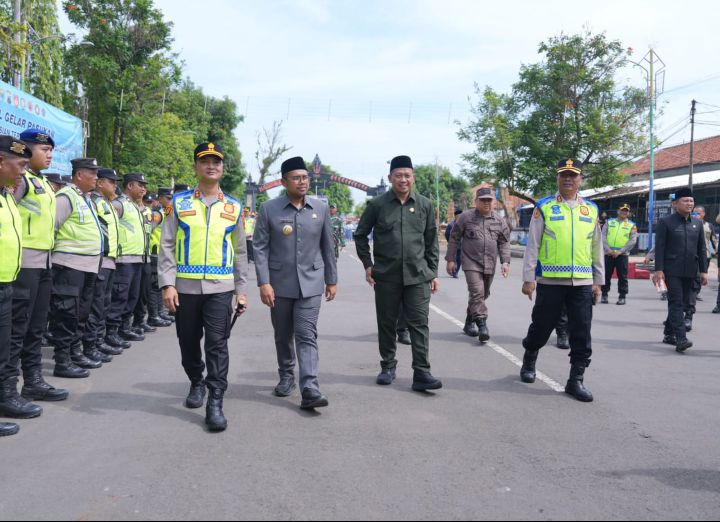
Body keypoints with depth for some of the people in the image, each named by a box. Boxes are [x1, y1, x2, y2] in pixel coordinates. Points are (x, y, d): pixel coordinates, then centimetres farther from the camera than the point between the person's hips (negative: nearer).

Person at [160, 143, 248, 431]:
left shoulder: (234, 207, 8)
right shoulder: (179, 202, 4)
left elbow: (240, 253, 11)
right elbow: (166, 246, 1)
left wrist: (242, 291, 7)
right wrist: (167, 284, -8)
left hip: (221, 289, 0)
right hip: (185, 287, 1)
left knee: (217, 345, -5)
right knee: (188, 343, 13)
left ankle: (215, 403, -1)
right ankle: (197, 383, 38)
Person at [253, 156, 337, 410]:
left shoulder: (321, 208, 2)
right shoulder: (268, 209, -4)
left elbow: (328, 246, 8)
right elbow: (260, 247, -4)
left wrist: (332, 280, 9)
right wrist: (263, 282, -11)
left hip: (310, 283, 0)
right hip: (279, 283, 0)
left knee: (307, 335, -8)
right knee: (283, 336, 14)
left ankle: (310, 390, -12)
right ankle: (286, 377, 34)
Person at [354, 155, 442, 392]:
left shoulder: (425, 205, 5)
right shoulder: (377, 205, 0)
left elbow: (431, 241, 10)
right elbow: (360, 235, 8)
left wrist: (433, 272, 6)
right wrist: (367, 265, 1)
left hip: (417, 276, 1)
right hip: (386, 276, 0)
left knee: (420, 324, -3)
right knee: (387, 324, 9)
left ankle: (422, 373, 0)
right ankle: (388, 367, 24)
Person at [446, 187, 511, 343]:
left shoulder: (499, 221, 7)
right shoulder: (465, 217, -2)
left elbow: (504, 242, 9)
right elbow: (454, 239, 2)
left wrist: (505, 261, -3)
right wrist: (450, 259, 0)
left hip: (490, 265, 4)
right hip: (471, 264, -4)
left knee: (483, 295, 14)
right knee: (477, 293, -17)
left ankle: (469, 323, 30)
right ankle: (482, 326, -16)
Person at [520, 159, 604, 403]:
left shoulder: (591, 210, 11)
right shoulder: (544, 207, 1)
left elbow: (597, 248, 15)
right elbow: (532, 245, -1)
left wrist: (598, 282, 12)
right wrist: (528, 279, -6)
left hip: (583, 283, 3)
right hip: (550, 281, -2)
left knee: (581, 334, 2)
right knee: (541, 327, 10)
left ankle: (576, 380, 13)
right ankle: (529, 362, 35)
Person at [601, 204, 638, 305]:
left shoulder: (632, 226, 8)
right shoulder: (609, 222, 12)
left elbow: (633, 241, -3)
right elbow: (603, 237, 4)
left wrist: (620, 251, -13)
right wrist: (608, 249, -11)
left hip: (622, 255, -1)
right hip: (609, 254, 1)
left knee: (622, 276, 0)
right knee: (606, 275, 3)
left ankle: (622, 296, 8)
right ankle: (604, 295, 11)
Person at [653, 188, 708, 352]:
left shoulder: (697, 224, 12)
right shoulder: (666, 222, -3)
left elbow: (701, 249, 14)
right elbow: (659, 247, -6)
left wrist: (703, 270, 9)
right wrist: (659, 270, -12)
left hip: (690, 271, 6)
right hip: (672, 270, -6)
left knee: (683, 303, 11)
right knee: (676, 303, -10)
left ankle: (669, 334, 22)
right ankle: (681, 339, -15)